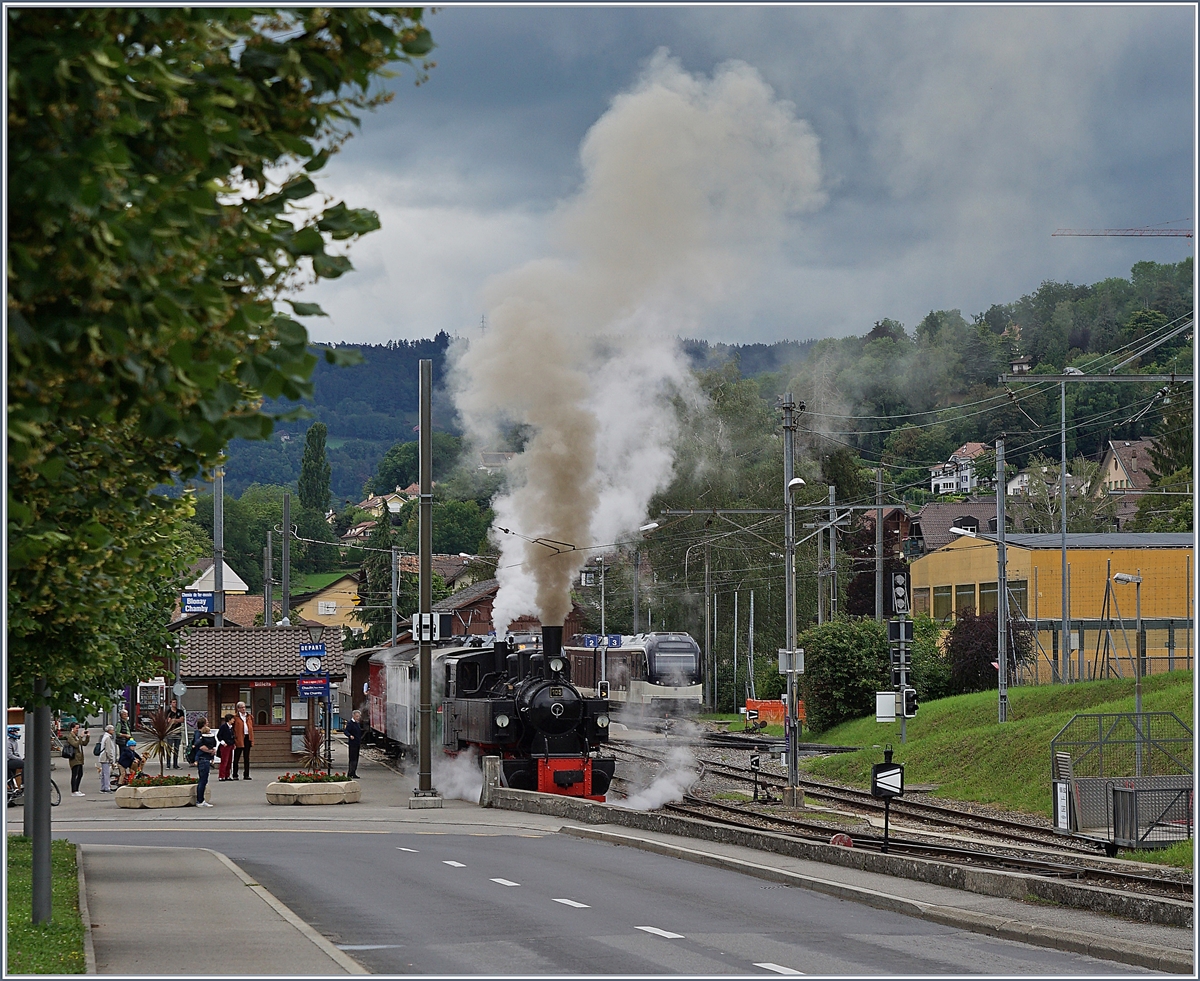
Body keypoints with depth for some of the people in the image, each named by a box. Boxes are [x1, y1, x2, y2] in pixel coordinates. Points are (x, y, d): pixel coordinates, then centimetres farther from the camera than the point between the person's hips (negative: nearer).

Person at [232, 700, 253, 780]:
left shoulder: (249, 716, 13)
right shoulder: (236, 717, -3)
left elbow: (251, 727, 15)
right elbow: (233, 730, -6)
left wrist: (252, 739, 7)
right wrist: (234, 741, -13)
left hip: (247, 738, 5)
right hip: (239, 739, -5)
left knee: (247, 758, 9)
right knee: (236, 758, 0)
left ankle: (246, 774, 14)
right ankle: (235, 775, 4)